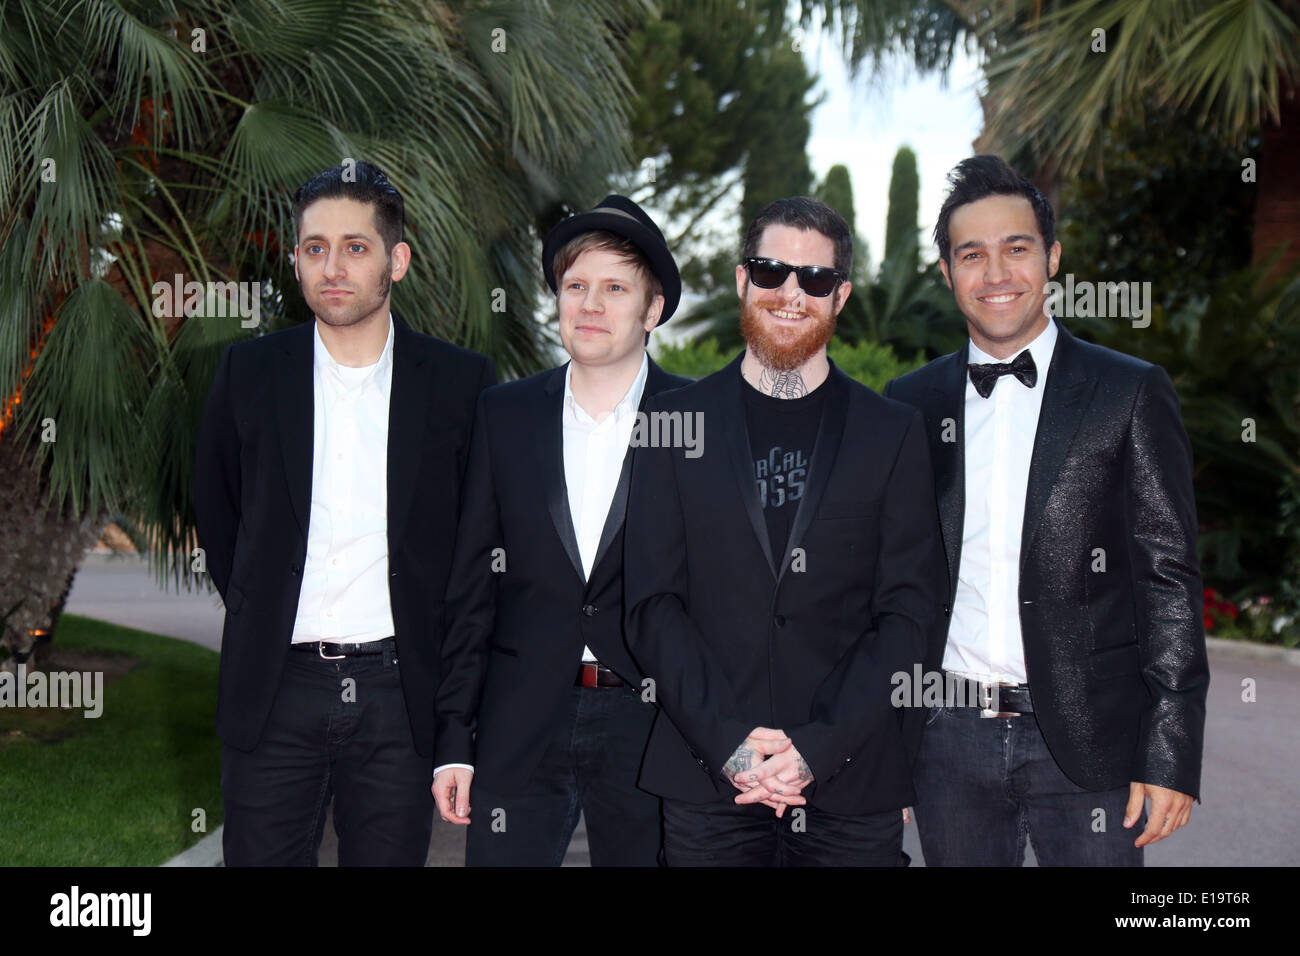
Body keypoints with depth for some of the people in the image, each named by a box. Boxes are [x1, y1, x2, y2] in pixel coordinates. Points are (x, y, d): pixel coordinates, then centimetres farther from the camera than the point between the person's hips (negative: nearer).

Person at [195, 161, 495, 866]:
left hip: (399, 693, -1)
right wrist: (259, 616, 9)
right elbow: (216, 516, 15)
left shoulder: (460, 381, 0)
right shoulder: (248, 374, 4)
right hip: (273, 694, 1)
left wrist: (436, 641, 3)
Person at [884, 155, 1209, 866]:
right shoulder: (910, 403, 8)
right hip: (949, 741, 3)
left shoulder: (1131, 393, 0)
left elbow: (1170, 578, -2)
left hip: (1086, 740, -2)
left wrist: (1171, 753, -8)